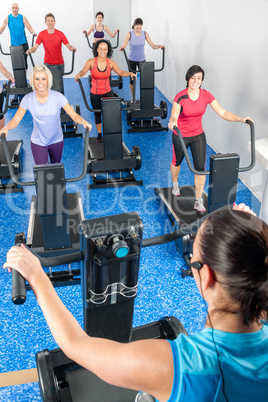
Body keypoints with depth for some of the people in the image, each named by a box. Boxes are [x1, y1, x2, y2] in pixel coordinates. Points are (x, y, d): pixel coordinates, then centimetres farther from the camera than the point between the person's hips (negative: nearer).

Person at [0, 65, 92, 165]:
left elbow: (74, 115, -20)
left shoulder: (57, 97, -18)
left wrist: (83, 121, -42)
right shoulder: (28, 99, -15)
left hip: (56, 141, 1)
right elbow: (15, 120, -13)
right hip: (38, 142, 0)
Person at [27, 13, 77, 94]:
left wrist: (72, 48, -32)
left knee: (58, 87, -5)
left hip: (59, 64, -1)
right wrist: (31, 50, -30)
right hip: (47, 64, 1)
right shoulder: (41, 34, -1)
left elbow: (68, 45, -8)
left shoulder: (60, 34, -2)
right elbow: (35, 47, -7)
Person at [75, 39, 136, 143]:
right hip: (95, 94, 0)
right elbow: (84, 70, -24)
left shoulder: (111, 62, -6)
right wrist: (78, 75, -47)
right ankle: (99, 134, 34)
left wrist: (130, 73, -35)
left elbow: (121, 72, -15)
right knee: (97, 114, 14)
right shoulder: (91, 62, -10)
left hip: (107, 92, 0)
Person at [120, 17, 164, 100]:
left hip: (142, 59, 1)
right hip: (132, 60, -1)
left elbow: (153, 45, -4)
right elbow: (124, 45, -16)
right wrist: (122, 47, -40)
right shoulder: (130, 34, -7)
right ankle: (133, 97, 20)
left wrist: (159, 46, -24)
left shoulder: (145, 34, -2)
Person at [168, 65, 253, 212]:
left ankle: (198, 201, 6)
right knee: (177, 161, 20)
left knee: (200, 167, -4)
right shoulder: (180, 97, -22)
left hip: (198, 135, 2)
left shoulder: (206, 96, -12)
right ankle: (175, 184, 53)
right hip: (180, 136, -2)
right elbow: (173, 116, -36)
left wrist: (240, 119, -27)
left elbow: (223, 113, -12)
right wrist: (173, 122, -60)